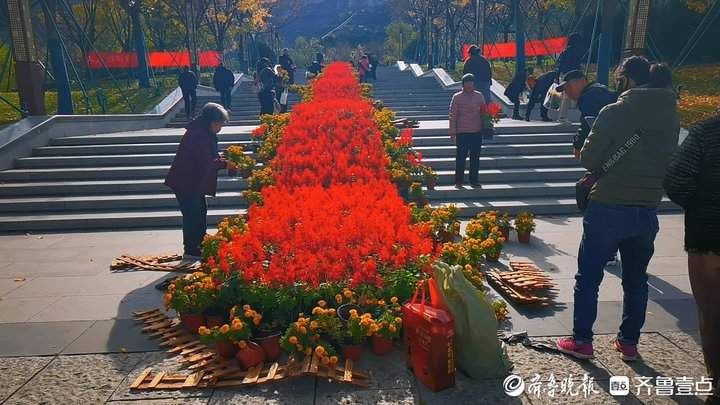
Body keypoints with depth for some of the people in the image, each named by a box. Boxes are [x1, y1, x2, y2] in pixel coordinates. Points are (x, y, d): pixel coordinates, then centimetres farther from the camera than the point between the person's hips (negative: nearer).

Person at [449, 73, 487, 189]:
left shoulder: (479, 96, 7)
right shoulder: (457, 97, -1)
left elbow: (484, 112, 13)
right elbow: (453, 115, -2)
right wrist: (452, 132, -5)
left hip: (477, 132, 3)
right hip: (462, 132, -3)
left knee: (475, 157, 7)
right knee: (461, 157, 1)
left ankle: (474, 180, 18)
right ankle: (458, 181, 11)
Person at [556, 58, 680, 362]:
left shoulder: (614, 113, -14)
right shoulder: (671, 115, 4)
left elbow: (588, 160, -11)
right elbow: (668, 160, 15)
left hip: (608, 208, -5)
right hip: (647, 211, 5)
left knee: (588, 278, 7)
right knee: (636, 280, 18)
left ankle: (582, 341, 14)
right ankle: (629, 343, 27)